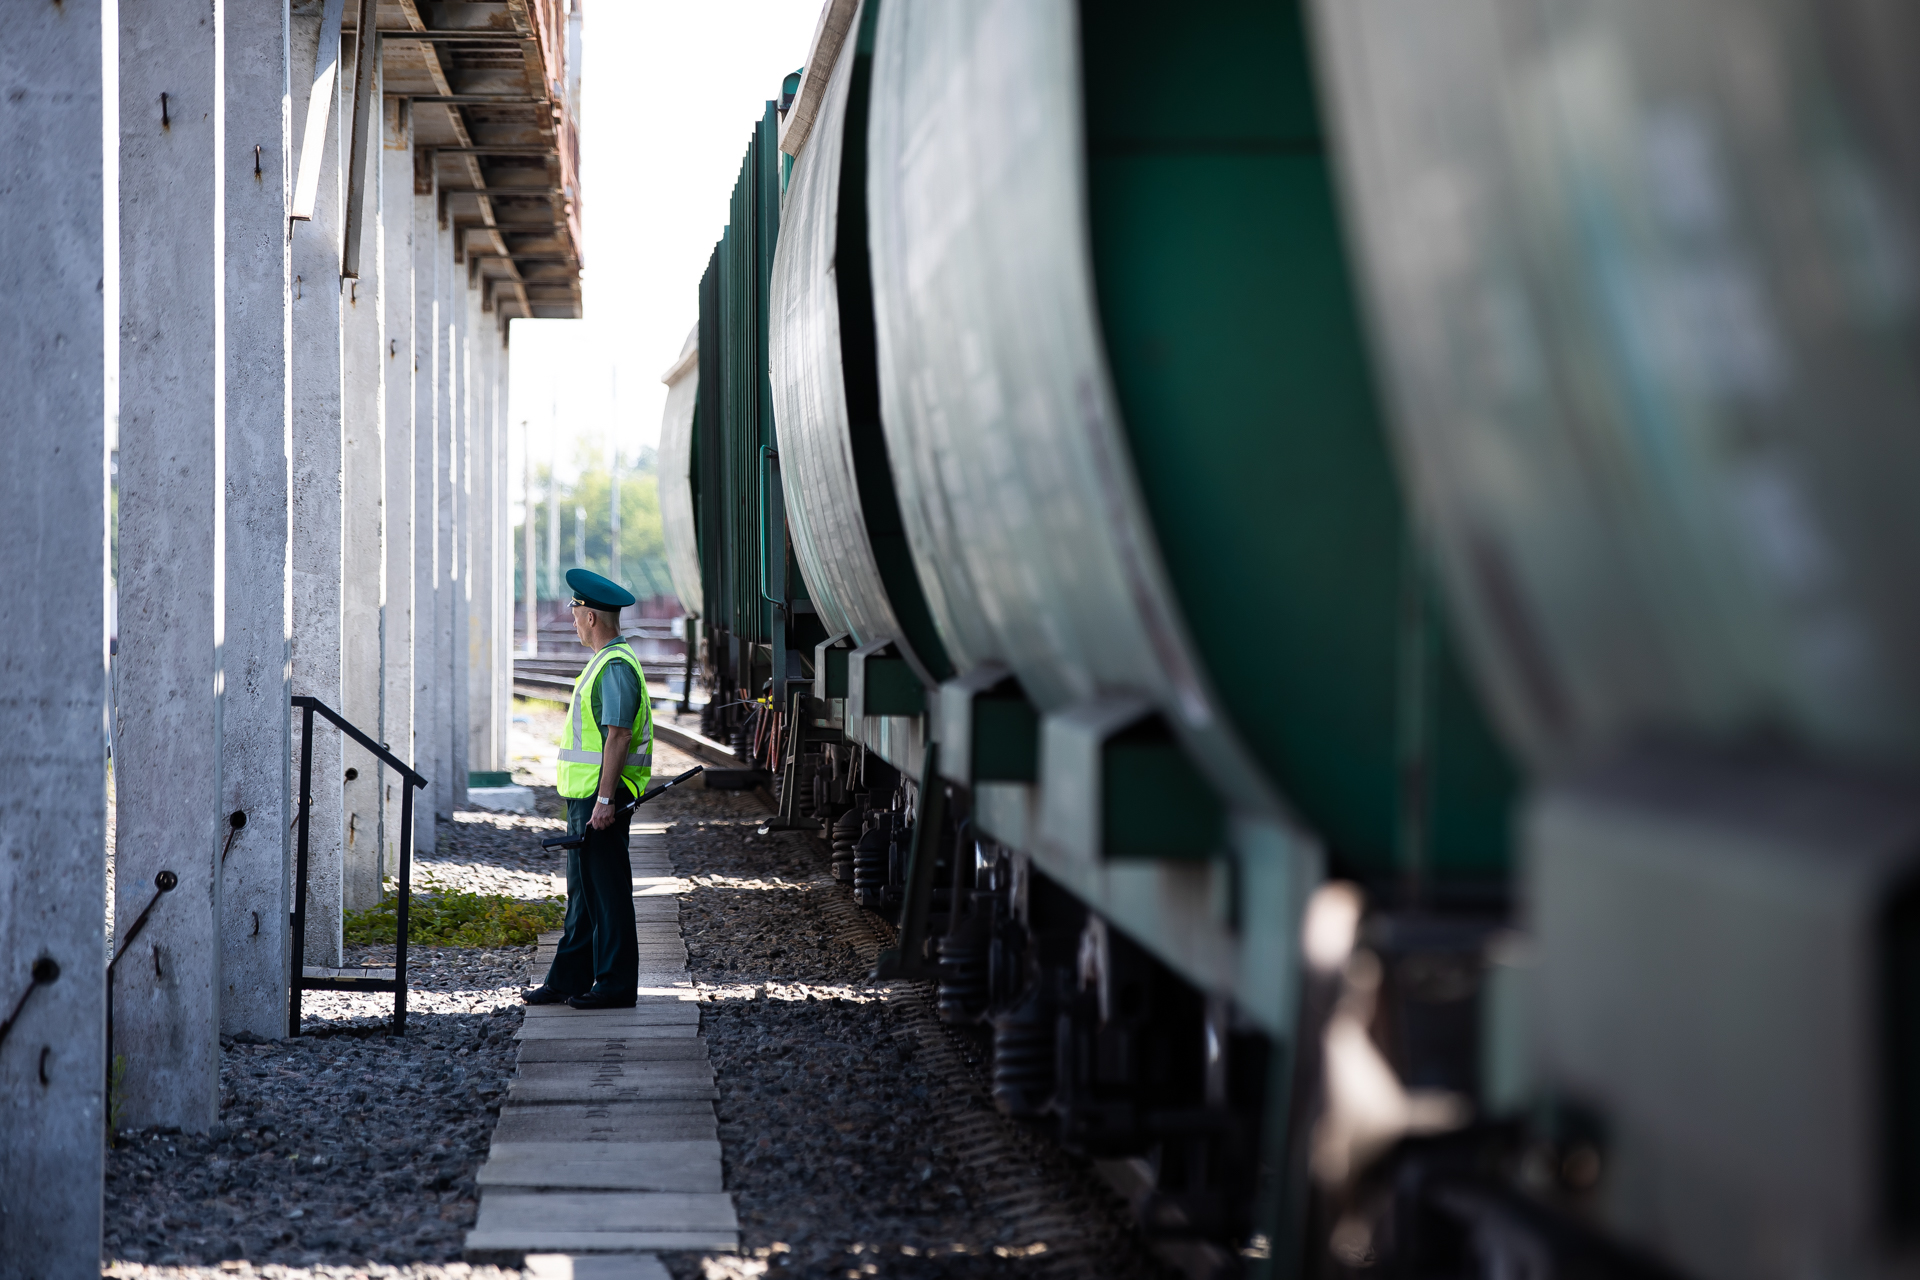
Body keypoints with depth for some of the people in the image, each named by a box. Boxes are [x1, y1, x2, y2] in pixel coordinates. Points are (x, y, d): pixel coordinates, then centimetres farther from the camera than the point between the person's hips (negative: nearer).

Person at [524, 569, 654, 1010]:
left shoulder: (616, 667, -16)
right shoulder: (606, 662, 17)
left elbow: (619, 735, -22)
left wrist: (604, 800, -25)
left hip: (600, 799, -11)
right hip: (587, 797, 11)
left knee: (606, 891, -6)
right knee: (583, 891, 13)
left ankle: (616, 984, -2)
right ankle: (569, 979, 19)